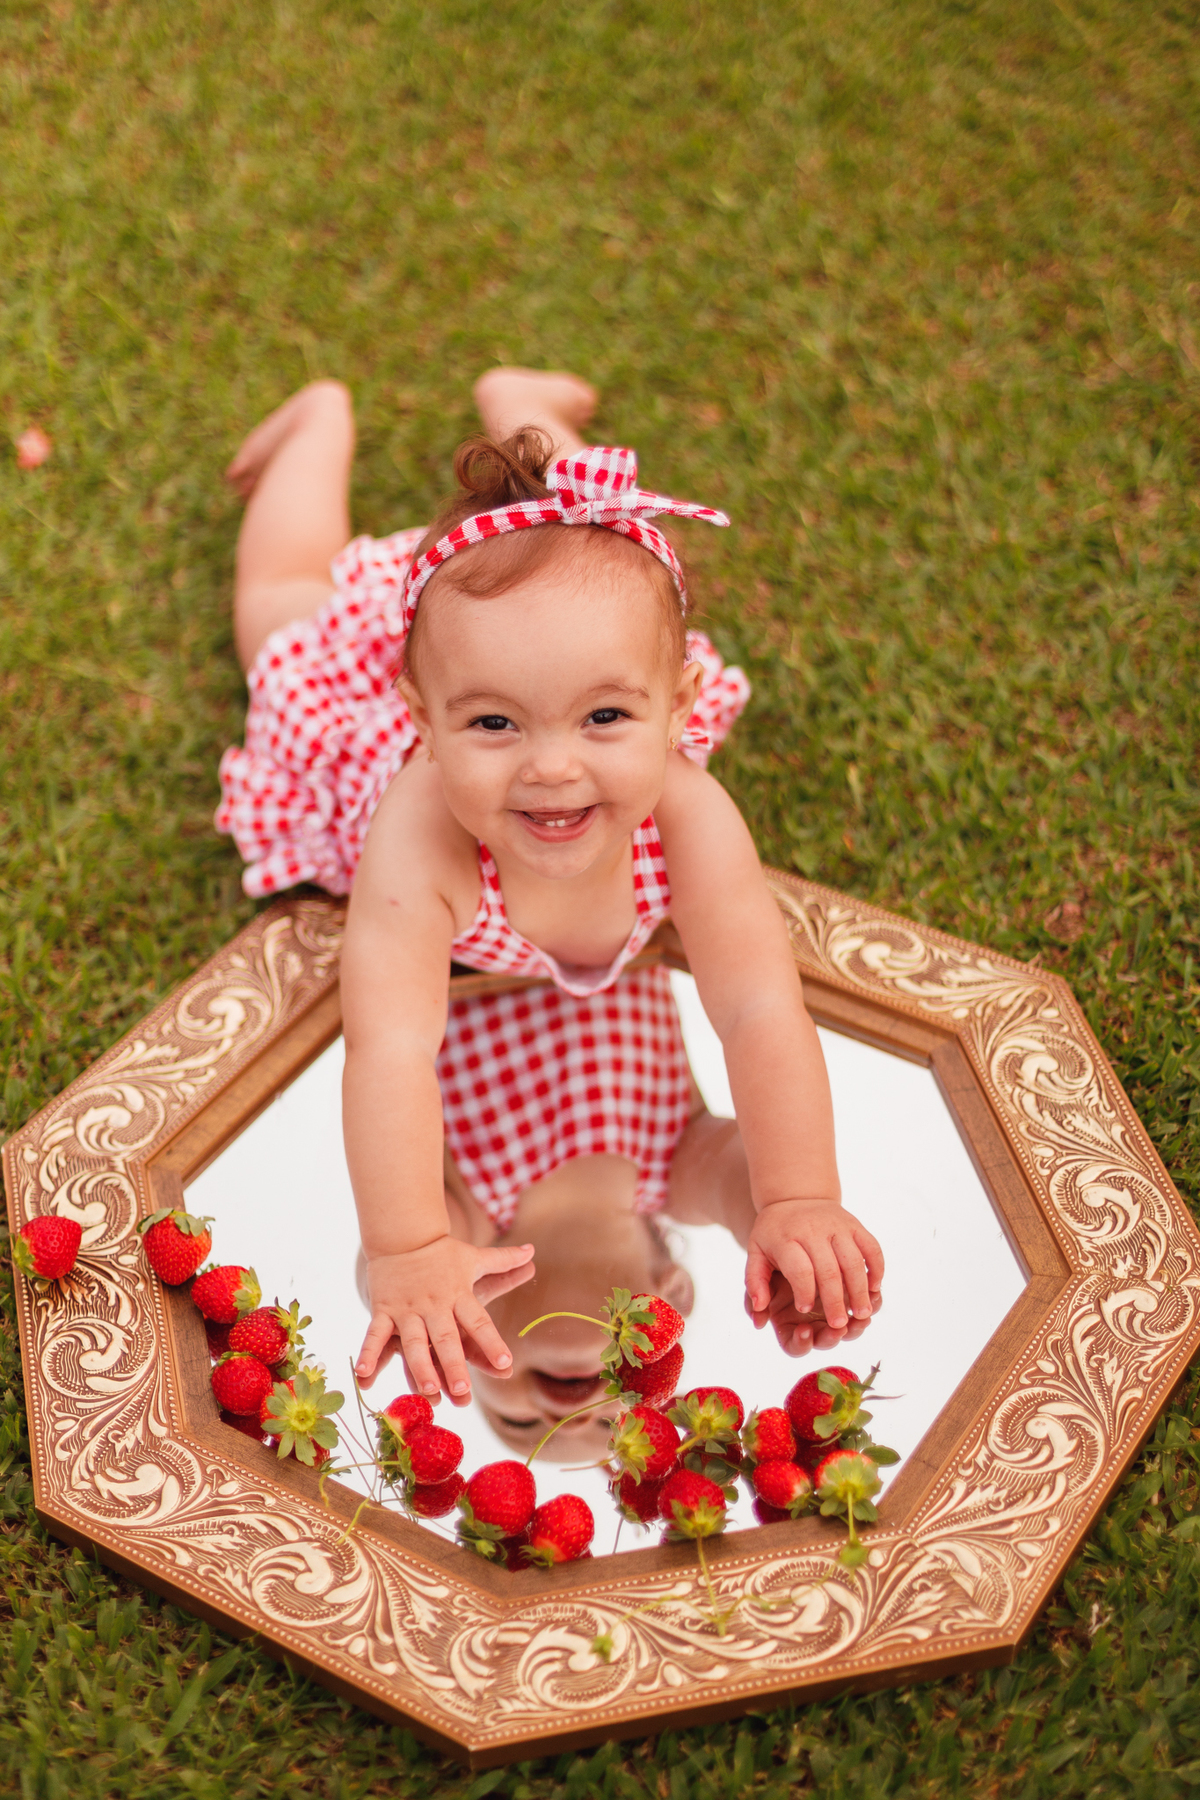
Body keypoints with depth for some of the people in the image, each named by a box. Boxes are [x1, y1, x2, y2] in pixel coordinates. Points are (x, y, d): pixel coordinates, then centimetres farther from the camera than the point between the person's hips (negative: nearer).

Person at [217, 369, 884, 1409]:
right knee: (282, 605, 33)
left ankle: (519, 404, 56)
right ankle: (327, 421, 53)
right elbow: (391, 1047, -55)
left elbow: (761, 1011, -44)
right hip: (356, 688, -1)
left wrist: (800, 1203, -51)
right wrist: (409, 1255, -61)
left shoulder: (685, 815, -46)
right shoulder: (420, 838, -52)